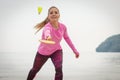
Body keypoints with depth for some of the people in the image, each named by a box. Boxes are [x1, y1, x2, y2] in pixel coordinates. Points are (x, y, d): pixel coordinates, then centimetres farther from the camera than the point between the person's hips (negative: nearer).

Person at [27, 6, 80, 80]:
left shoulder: (63, 27, -19)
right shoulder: (47, 26, -36)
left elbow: (67, 38, 2)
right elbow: (47, 31, -63)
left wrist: (75, 50, 6)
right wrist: (48, 36, -88)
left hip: (56, 50, 2)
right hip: (43, 52, -2)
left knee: (59, 69, -23)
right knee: (35, 70, 19)